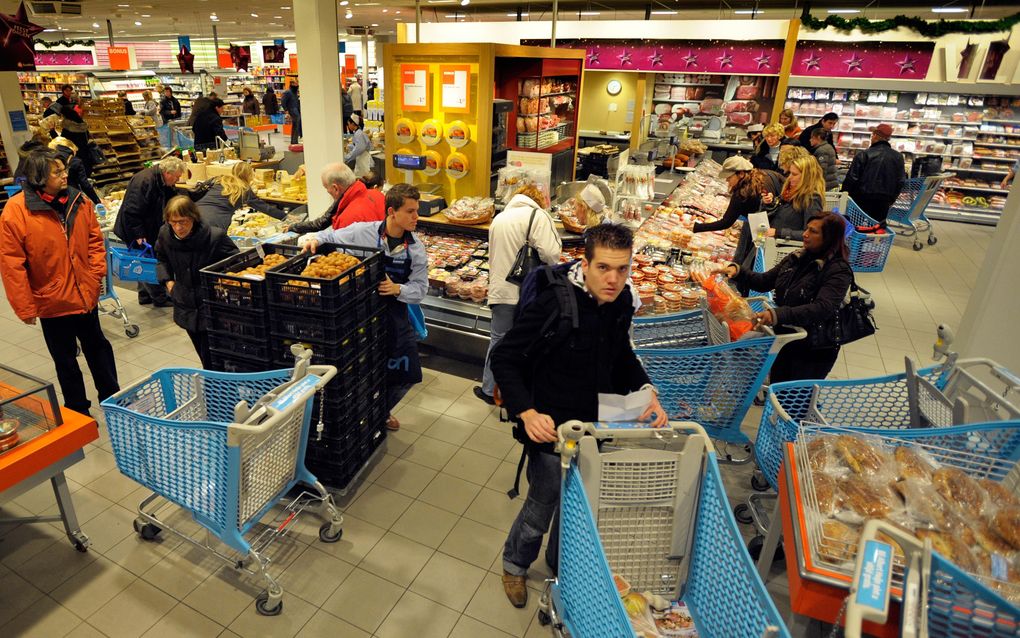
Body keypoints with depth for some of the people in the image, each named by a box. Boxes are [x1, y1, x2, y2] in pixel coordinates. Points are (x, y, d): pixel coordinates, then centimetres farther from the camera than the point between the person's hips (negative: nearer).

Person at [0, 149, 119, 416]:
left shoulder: (79, 202, -3)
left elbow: (94, 239, 7)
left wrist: (96, 273, -5)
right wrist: (24, 307, -12)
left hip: (86, 295, 4)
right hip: (52, 301, -3)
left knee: (97, 347, 19)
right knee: (65, 360, 11)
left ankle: (111, 396, 36)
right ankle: (78, 410, 27)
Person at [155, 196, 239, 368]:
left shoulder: (215, 236, -20)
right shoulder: (165, 234, -4)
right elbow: (161, 259, 18)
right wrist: (167, 280, 5)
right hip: (186, 307, 5)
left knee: (211, 360, -2)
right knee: (203, 355, 17)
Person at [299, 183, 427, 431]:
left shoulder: (416, 248, -5)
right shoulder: (362, 232, -13)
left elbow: (420, 288, -6)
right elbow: (330, 237, 3)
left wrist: (397, 289, -25)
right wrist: (315, 239, -19)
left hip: (394, 312, 4)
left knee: (407, 373, 8)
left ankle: (381, 410, 37)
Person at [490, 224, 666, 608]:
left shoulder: (621, 301, -5)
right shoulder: (554, 304, -25)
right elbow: (504, 359, -18)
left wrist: (645, 391, -3)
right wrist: (527, 413, -29)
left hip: (598, 426, 6)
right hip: (553, 429, -5)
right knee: (541, 509, 14)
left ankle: (560, 564, 52)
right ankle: (515, 564, 45)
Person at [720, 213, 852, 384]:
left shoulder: (838, 271, -19)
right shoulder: (797, 257, 1)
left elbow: (822, 309, -32)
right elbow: (764, 281, 7)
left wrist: (779, 315, -45)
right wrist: (738, 271, -11)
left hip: (813, 350, -6)